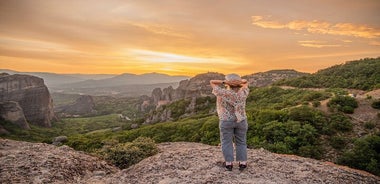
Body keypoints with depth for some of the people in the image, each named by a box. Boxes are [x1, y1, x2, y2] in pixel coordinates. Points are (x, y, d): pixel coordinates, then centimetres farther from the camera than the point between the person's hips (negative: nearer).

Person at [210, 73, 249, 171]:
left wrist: (224, 82, -16)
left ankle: (229, 163, 10)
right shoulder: (243, 93, -7)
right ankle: (242, 163, 13)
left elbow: (212, 82, -5)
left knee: (227, 143, 8)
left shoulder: (222, 93, -14)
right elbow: (246, 82, 10)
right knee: (241, 142, 12)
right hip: (241, 121, 2)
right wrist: (239, 81, -10)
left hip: (226, 122, -2)